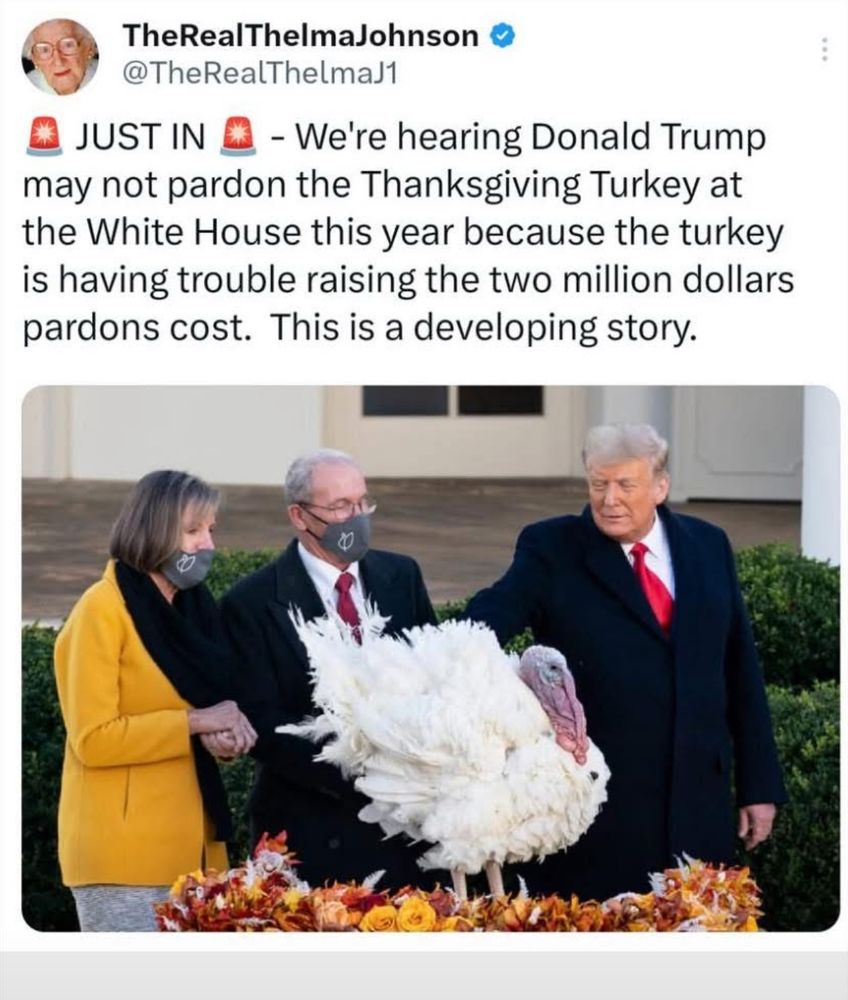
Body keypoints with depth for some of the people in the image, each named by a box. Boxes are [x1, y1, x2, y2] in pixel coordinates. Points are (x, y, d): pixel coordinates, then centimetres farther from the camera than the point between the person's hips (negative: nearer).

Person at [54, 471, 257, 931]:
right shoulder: (102, 611, -10)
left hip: (188, 846, 7)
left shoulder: (192, 607, 13)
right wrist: (195, 723, -16)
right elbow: (92, 739, -15)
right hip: (124, 854, -7)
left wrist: (223, 731, -2)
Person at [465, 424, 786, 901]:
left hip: (698, 805, 3)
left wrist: (760, 785, 9)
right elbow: (490, 617, -18)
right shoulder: (551, 549, -2)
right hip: (592, 807, -3)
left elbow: (741, 669, 11)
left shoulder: (709, 546, 8)